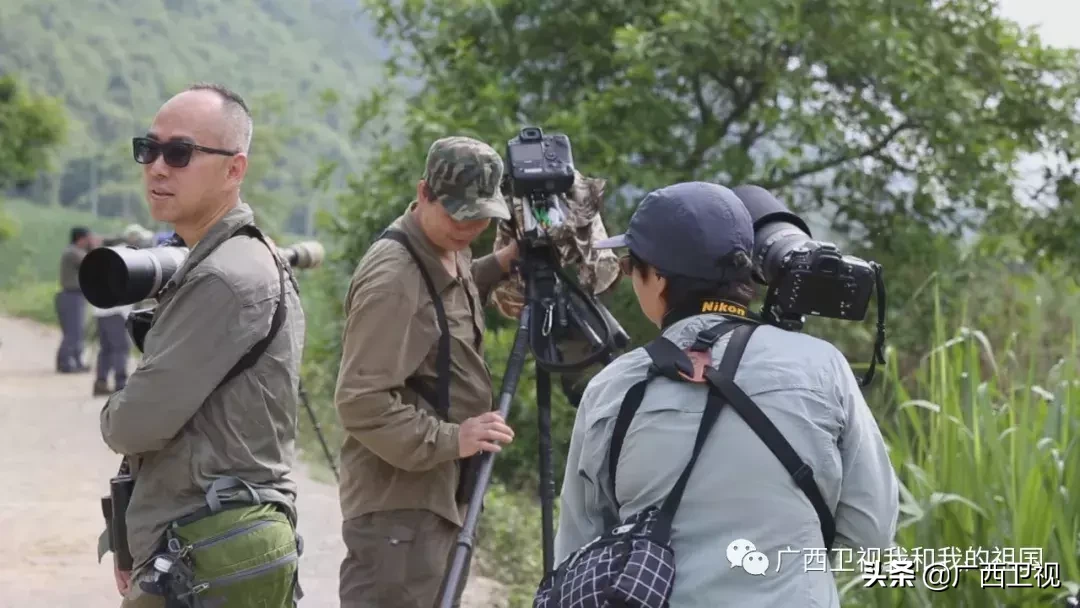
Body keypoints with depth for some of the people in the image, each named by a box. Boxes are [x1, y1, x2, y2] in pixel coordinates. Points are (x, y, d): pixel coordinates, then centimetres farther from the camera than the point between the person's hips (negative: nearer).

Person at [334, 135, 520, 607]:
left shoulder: (449, 252, 7)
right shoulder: (393, 279, -21)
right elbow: (361, 403, -24)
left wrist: (501, 265, 13)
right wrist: (450, 439, -25)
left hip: (439, 492, 10)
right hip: (399, 503, -10)